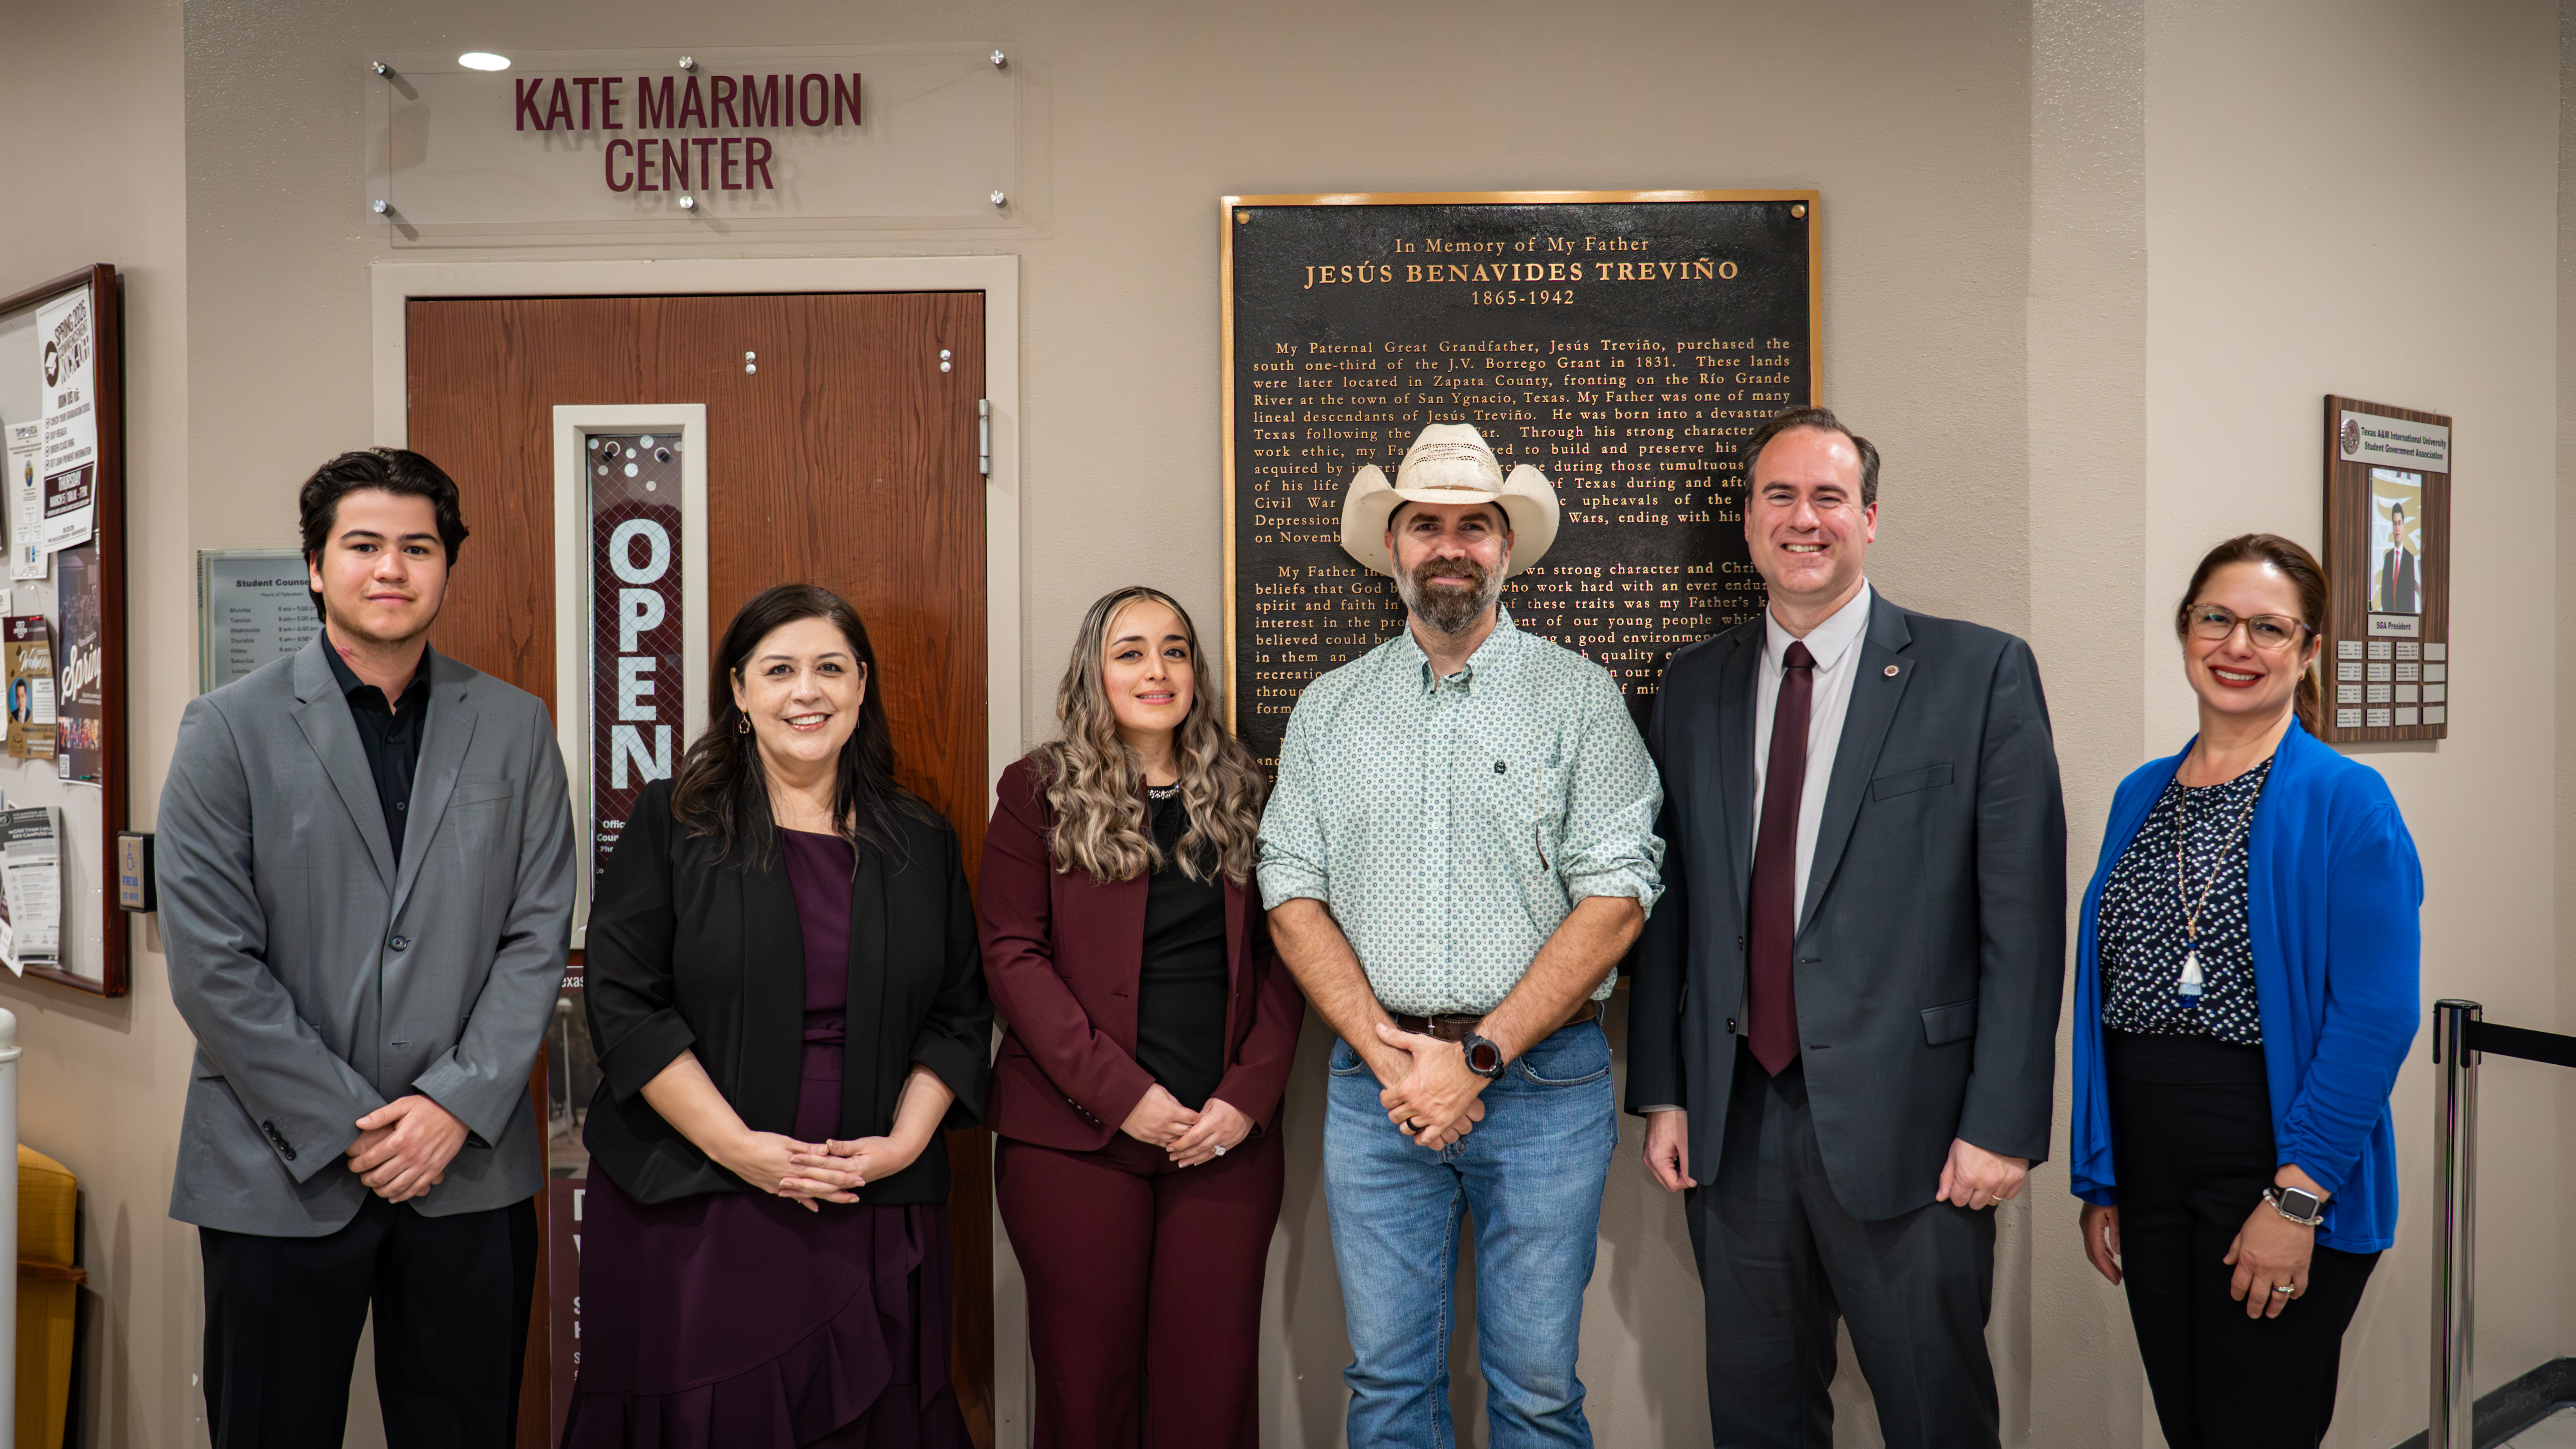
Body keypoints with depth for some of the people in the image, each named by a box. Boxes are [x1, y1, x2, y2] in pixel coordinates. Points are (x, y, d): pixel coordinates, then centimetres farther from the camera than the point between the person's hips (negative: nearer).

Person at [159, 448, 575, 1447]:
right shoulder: (230, 729, -2)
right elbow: (212, 966, -7)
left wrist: (456, 1104, -8)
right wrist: (346, 1131, -10)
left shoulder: (515, 729, 5)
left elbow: (536, 938, 2)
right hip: (281, 1175, -1)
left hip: (472, 1168, 2)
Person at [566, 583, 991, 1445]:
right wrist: (736, 1146, -13)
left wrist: (904, 1142, -6)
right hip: (694, 1212, -2)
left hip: (873, 1215, 2)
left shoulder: (921, 843, 9)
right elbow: (624, 1002, -5)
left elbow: (960, 1014, 9)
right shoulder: (674, 824, 1)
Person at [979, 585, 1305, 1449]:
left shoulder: (1241, 795, 12)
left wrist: (1248, 1095, -5)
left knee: (1212, 1379, 3)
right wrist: (1120, 1092, -12)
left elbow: (1282, 957, 9)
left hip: (1227, 1138, 2)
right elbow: (1012, 954, -4)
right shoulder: (1040, 792, 3)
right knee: (1087, 1376, 4)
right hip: (1075, 1132, -2)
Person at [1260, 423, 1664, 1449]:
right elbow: (1293, 895, 4)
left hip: (1542, 1085, -2)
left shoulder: (1579, 697, 0)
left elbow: (1615, 898, -7)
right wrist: (1386, 1052, -10)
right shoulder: (1328, 710, 9)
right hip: (1373, 1085, 2)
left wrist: (1478, 1056, -13)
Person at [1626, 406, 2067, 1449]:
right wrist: (1662, 1092, 5)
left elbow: (2022, 917, -7)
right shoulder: (1694, 686, 9)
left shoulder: (1980, 673, -3)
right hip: (1731, 1126, 4)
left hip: (1907, 1127, -3)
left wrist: (2003, 1124, -11)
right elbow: (1669, 902, 10)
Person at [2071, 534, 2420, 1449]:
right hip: (2149, 1179, 5)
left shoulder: (2345, 801, -8)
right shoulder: (2141, 796, 9)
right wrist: (2099, 1181, 9)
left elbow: (2377, 1015, -14)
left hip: (2280, 1179, -5)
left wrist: (2297, 1195, -18)